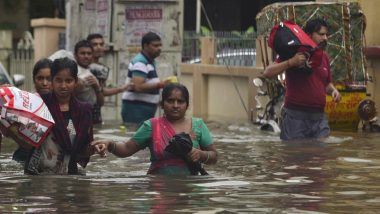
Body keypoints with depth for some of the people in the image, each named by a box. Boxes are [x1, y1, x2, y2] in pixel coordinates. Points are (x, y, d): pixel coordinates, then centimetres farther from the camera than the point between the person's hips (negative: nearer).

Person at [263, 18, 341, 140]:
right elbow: (267, 73, -10)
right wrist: (291, 62, -23)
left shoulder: (324, 57, 15)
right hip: (296, 116, -5)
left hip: (319, 117, 5)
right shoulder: (294, 54, -4)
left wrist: (333, 90, 5)